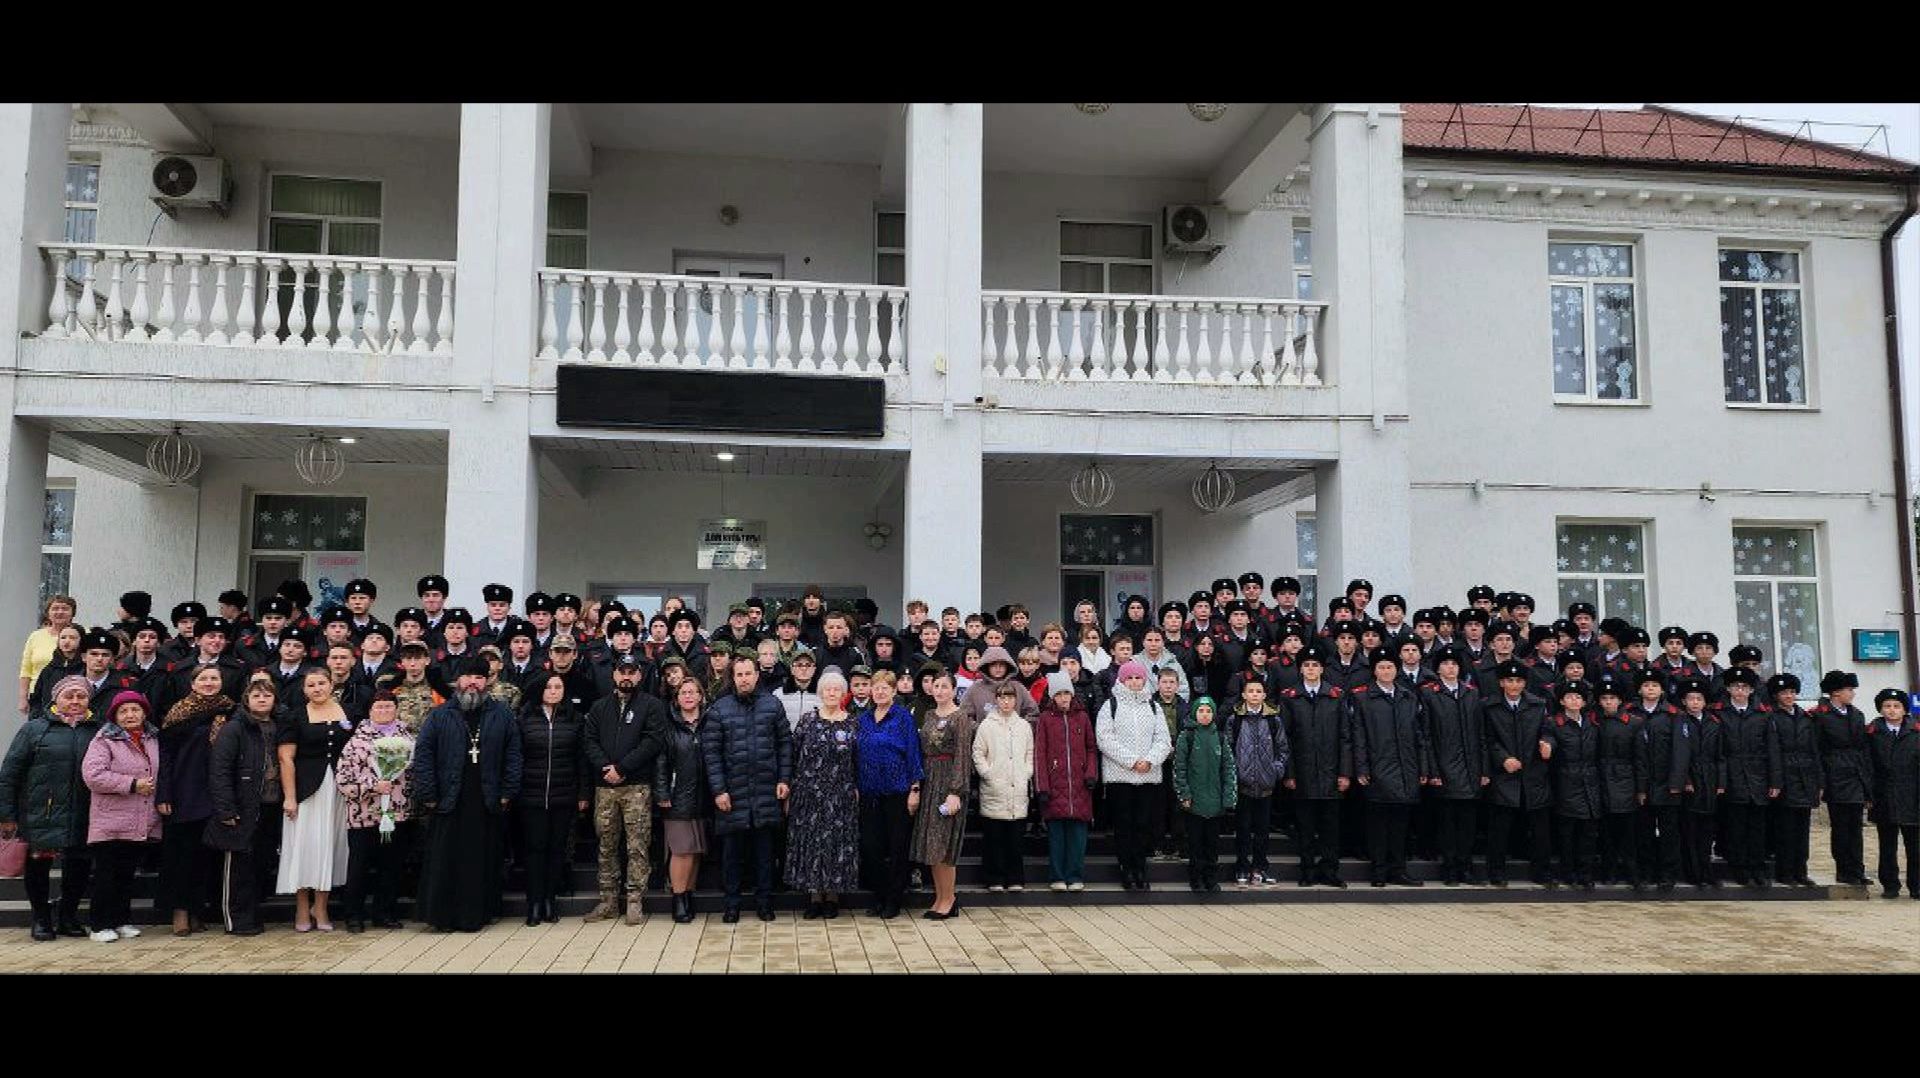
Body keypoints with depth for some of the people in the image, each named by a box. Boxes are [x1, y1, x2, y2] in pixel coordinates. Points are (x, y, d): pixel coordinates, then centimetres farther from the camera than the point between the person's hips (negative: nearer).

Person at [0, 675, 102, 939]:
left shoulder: (97, 731, 8)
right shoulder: (35, 729, 1)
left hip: (82, 818, 2)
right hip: (40, 816, -2)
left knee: (79, 866, 5)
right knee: (38, 867, 5)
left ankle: (69, 917, 23)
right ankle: (41, 920, 21)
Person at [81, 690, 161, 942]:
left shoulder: (152, 741, 13)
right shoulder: (104, 740, -6)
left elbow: (160, 773, 27)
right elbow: (93, 775, -17)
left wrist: (156, 786, 8)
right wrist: (132, 784, -18)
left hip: (144, 824, 5)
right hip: (111, 824, -5)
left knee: (128, 874, 13)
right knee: (106, 874, -1)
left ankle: (123, 921, 20)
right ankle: (100, 924, 8)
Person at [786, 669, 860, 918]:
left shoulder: (852, 724, 3)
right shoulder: (808, 719, 1)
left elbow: (857, 762, 6)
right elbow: (793, 755, 2)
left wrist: (856, 790, 1)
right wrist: (789, 789, -1)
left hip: (841, 795, 0)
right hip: (809, 793, 0)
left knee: (837, 841, 3)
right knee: (810, 840, 2)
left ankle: (832, 896, 13)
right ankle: (814, 897, 11)